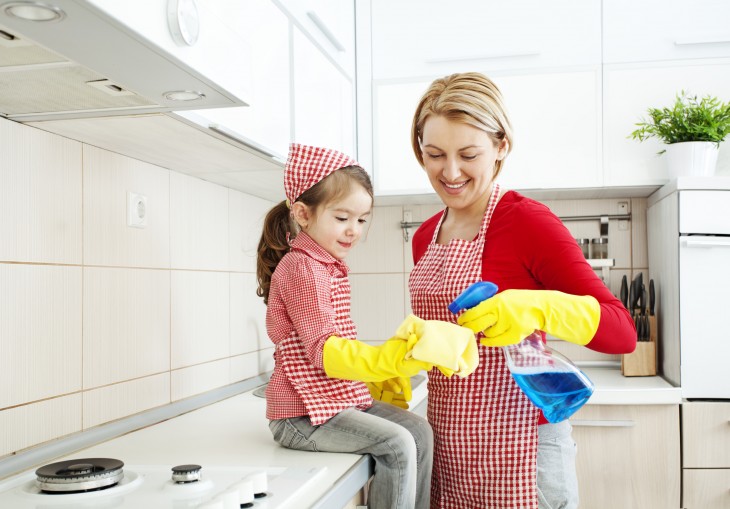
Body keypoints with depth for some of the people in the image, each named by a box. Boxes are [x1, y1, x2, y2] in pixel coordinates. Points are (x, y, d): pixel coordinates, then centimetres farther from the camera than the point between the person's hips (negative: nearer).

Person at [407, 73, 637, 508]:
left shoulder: (528, 220, -13)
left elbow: (622, 332, -18)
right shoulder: (426, 236, 7)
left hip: (517, 450, -6)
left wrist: (537, 308, -34)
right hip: (446, 443, 6)